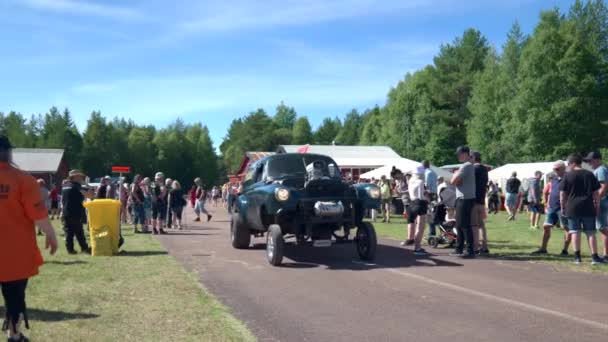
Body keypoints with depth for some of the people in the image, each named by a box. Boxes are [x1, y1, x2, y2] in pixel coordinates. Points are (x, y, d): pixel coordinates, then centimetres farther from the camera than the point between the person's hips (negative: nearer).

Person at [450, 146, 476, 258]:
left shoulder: (466, 166, -14)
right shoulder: (468, 165, 20)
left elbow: (454, 181, -18)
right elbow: (459, 182, 23)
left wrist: (455, 174, 1)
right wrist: (458, 179, 3)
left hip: (465, 198, -10)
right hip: (462, 198, 10)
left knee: (465, 225, -9)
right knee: (459, 225, 14)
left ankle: (470, 251, -8)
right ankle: (459, 249, 21)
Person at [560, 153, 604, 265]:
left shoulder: (568, 176, -2)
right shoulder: (590, 175, 4)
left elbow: (562, 194, -2)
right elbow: (596, 193, 5)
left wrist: (563, 207, 8)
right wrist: (597, 206, 13)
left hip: (573, 208, -2)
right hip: (588, 208, 2)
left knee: (575, 232, 3)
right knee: (590, 233, 6)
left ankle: (577, 257, 3)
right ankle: (594, 257, 3)